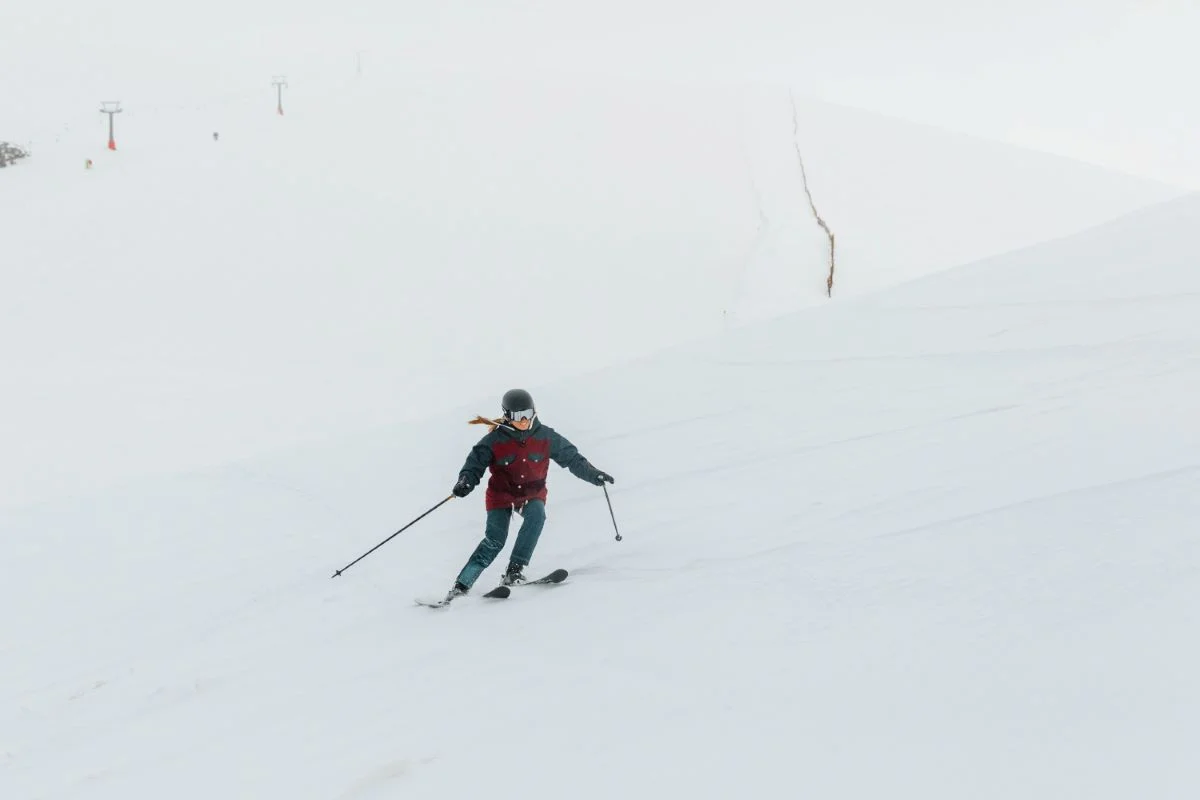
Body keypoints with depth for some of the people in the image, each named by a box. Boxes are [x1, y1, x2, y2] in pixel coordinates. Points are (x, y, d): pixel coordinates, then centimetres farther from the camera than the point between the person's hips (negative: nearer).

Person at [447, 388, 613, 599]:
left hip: (532, 494, 2)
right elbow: (475, 463, -14)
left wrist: (594, 475, -8)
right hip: (501, 494, -2)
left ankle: (515, 570, -28)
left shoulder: (546, 437, -8)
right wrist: (466, 481, -35)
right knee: (495, 540, -18)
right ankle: (461, 585, -10)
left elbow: (571, 457, 0)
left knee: (537, 515, -32)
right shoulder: (495, 440, -13)